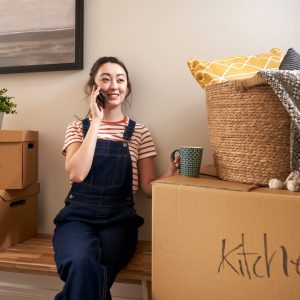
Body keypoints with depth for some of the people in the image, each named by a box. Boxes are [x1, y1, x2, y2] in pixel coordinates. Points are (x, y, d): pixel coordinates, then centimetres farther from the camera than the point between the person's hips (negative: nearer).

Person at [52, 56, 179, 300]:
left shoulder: (139, 132, 10)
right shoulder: (78, 128, 11)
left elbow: (148, 187, 6)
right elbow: (77, 173, -9)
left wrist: (172, 173, -15)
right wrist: (96, 122, -7)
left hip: (119, 218, 0)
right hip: (78, 215, 0)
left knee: (86, 273, -30)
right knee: (83, 265, -33)